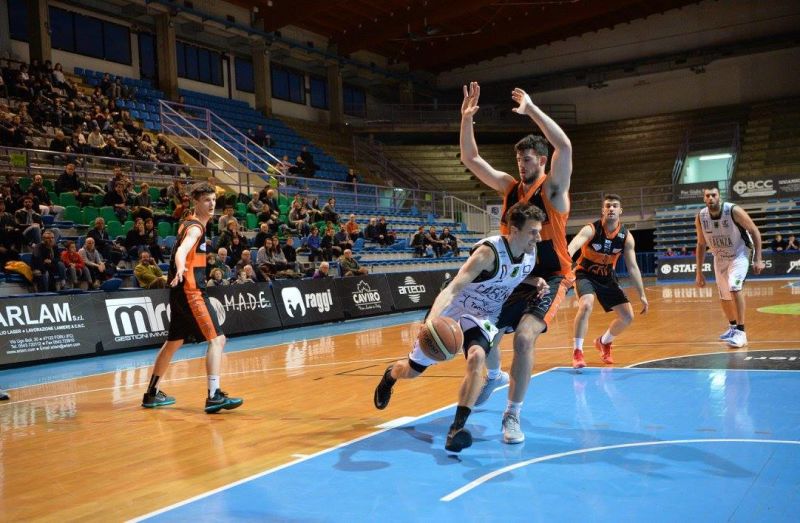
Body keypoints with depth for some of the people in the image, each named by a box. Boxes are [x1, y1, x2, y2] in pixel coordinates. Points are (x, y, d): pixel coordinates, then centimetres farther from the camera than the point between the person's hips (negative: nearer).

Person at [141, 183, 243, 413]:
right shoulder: (196, 227, -13)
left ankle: (152, 394, 30)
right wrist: (180, 269, -54)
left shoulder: (190, 223, 15)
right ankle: (214, 396, -23)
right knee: (217, 339, -15)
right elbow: (181, 251, -34)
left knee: (174, 342, 20)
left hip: (183, 291, 10)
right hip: (191, 291, -10)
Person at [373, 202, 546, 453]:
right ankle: (389, 375, 48)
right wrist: (432, 319, -58)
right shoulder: (489, 251, -32)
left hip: (483, 317, 4)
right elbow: (453, 288, -41)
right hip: (452, 311, -3)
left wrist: (536, 281, -9)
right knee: (412, 370, 9)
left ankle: (457, 428, -23)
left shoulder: (531, 251, -10)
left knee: (476, 358, -31)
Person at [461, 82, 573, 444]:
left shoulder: (553, 188, -10)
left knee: (524, 337, -24)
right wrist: (467, 119, -7)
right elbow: (470, 159, 5)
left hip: (550, 278, -6)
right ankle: (494, 376, 42)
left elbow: (564, 147, -28)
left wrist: (531, 110, -27)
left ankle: (513, 415, -8)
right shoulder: (510, 187, 5)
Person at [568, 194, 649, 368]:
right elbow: (572, 247, -42)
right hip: (586, 275, -5)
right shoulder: (591, 230, -23)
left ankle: (604, 342, 28)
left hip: (607, 277, 5)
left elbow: (633, 267, -5)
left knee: (628, 316, 0)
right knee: (586, 305, -33)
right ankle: (577, 351, -22)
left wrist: (642, 295, -7)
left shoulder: (626, 237, -11)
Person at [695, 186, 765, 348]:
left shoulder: (734, 211, -25)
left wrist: (758, 259, -19)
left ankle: (741, 332, -22)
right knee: (724, 296, 14)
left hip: (739, 255, -5)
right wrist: (699, 272, 3)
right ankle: (733, 327, 40)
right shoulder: (700, 217, -12)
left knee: (734, 287, -27)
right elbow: (701, 245, 1)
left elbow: (754, 231, -14)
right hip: (720, 259, 5)